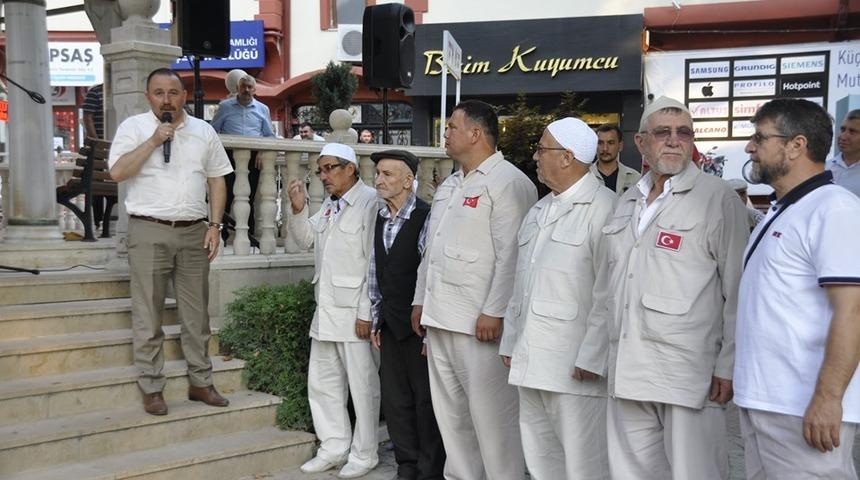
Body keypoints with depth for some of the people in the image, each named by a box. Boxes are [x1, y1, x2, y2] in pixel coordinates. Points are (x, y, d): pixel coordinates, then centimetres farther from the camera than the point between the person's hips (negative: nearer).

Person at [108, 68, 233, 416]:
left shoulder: (203, 131, 11)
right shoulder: (134, 127, 2)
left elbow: (216, 180, 12)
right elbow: (117, 172, -10)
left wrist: (215, 225, 3)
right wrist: (153, 141, -15)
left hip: (193, 232, 3)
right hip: (149, 232, -3)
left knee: (197, 313, 10)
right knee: (148, 316, 1)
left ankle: (200, 382, 21)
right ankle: (151, 389, 11)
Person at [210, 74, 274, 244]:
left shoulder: (262, 109, 14)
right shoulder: (225, 106, 9)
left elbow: (270, 136, 16)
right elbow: (213, 131, 11)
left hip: (254, 158, 2)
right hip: (230, 156, -2)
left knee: (249, 197, 4)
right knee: (225, 196, -7)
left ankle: (248, 235, 9)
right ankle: (221, 234, -2)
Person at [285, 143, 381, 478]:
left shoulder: (370, 201, -13)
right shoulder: (329, 205, 15)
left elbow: (375, 262, -17)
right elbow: (306, 239, 21)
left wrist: (366, 312, -18)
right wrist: (298, 209, 3)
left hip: (354, 312, -9)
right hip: (326, 310, 9)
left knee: (362, 385, 3)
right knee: (322, 382, 15)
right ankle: (334, 448, 28)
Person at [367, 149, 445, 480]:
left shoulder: (426, 217, -14)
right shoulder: (380, 219, 9)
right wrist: (376, 320, 14)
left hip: (418, 325, -7)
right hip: (390, 325, 7)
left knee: (426, 399, 4)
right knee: (394, 399, 14)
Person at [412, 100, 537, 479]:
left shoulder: (508, 182, -10)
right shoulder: (449, 185, 19)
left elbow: (511, 255, -17)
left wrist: (494, 312, -20)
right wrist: (421, 299, 20)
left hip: (480, 323, -9)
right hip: (440, 318, 9)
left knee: (491, 415, -3)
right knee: (450, 413, 15)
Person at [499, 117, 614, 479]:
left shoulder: (602, 208, -11)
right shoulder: (539, 211, 18)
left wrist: (593, 356, -18)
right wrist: (510, 342, 18)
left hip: (575, 366, -8)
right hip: (531, 362, 9)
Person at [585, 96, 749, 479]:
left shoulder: (718, 199, -4)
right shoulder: (627, 203, 16)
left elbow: (738, 290, -7)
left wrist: (729, 366, -10)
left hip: (690, 375, -6)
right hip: (627, 374, 6)